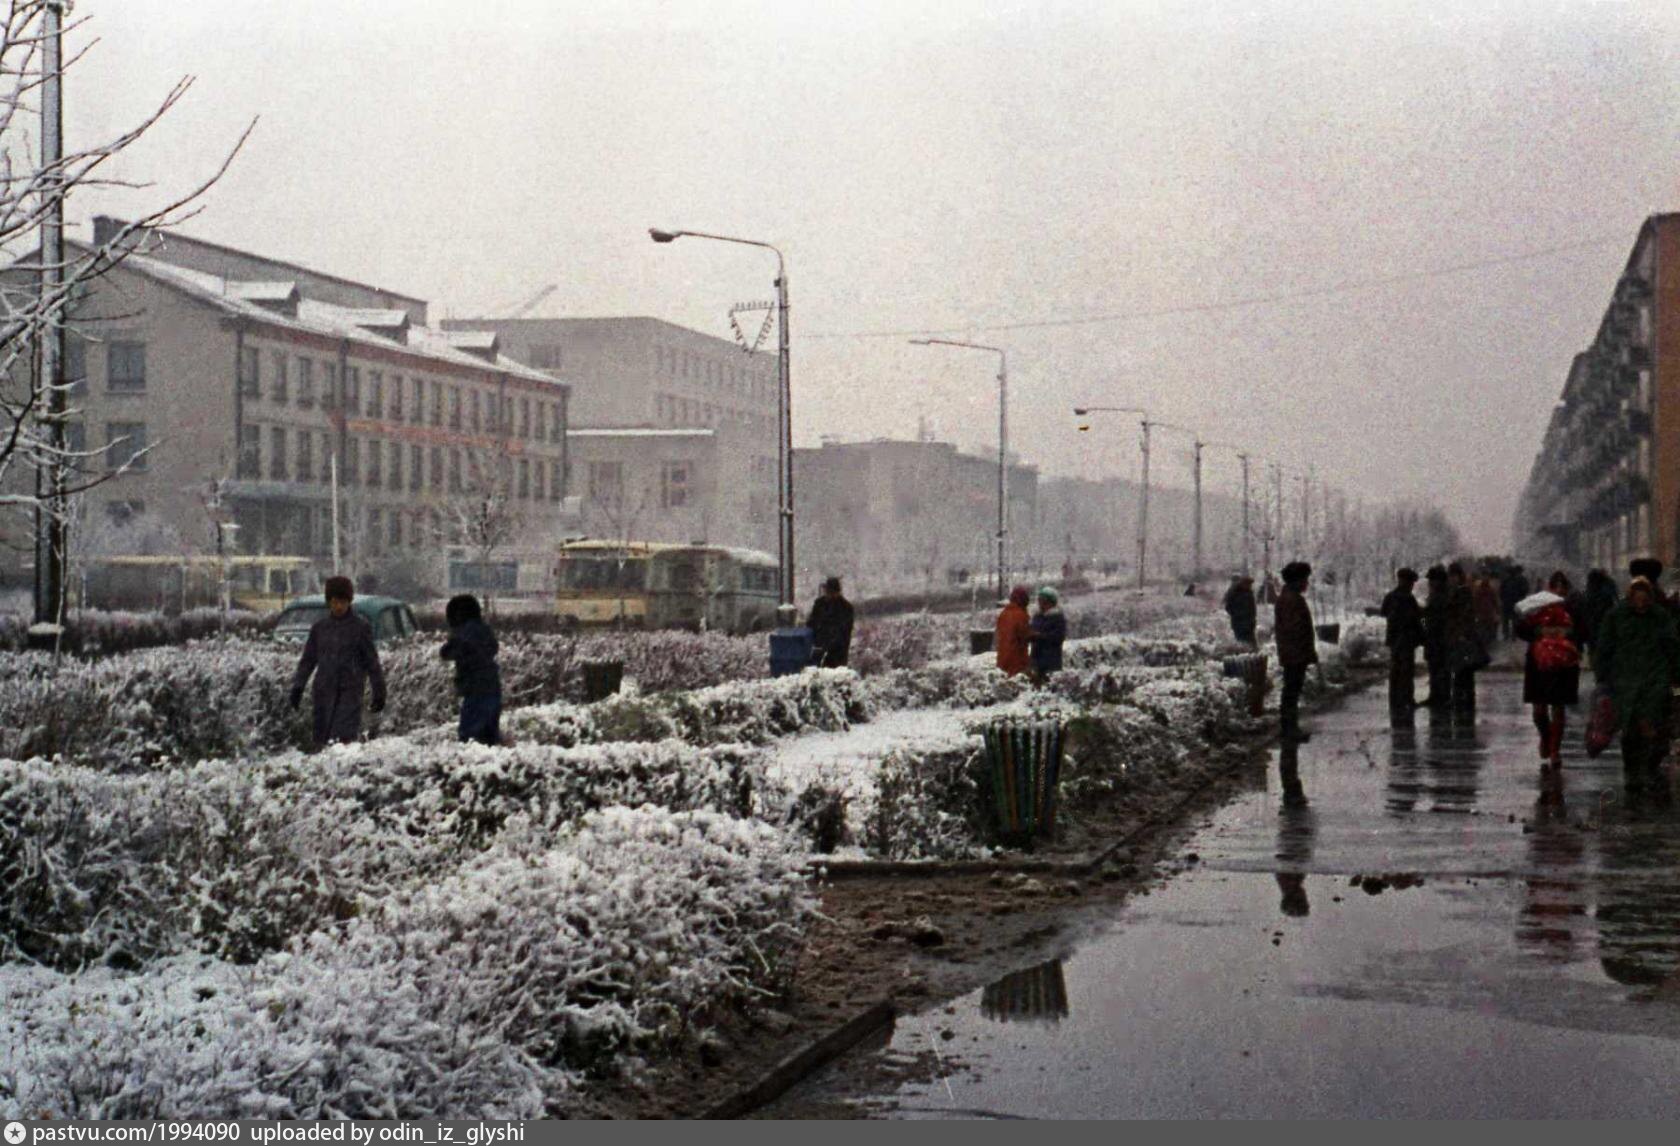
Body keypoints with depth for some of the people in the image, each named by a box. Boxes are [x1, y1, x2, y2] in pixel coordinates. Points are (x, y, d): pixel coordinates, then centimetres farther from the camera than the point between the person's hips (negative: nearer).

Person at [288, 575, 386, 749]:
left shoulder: (361, 628, 2)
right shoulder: (319, 628, 11)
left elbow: (372, 662, 6)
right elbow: (308, 660, 17)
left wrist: (379, 692, 6)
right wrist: (297, 686, 9)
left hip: (350, 691, -4)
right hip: (324, 692, 4)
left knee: (346, 736, -18)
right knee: (322, 738, 2)